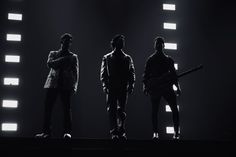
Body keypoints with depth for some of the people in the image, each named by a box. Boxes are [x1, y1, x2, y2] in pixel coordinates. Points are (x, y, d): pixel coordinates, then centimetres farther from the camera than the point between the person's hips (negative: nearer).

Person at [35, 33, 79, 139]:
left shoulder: (73, 57, 15)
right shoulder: (53, 54, 18)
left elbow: (76, 72, 9)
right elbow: (49, 64, -2)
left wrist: (74, 86, -5)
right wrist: (63, 59, -10)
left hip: (66, 85, -1)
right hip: (52, 83, 1)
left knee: (67, 108, -10)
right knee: (48, 107, -4)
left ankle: (67, 132, -9)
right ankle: (46, 131, 1)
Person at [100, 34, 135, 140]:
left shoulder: (127, 58, 11)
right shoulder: (107, 58, 9)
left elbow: (131, 73, 10)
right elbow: (103, 73, 5)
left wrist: (131, 86, -2)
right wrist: (105, 85, -7)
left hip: (123, 88, 0)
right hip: (111, 88, 0)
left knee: (121, 110, -1)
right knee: (112, 110, -2)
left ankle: (121, 132, 9)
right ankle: (114, 132, 2)